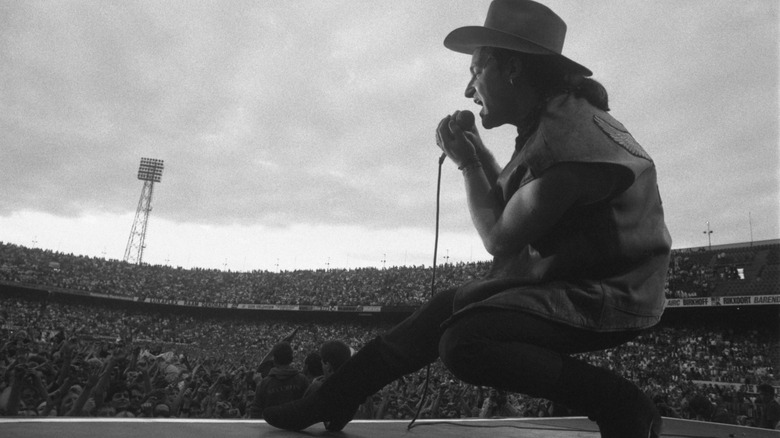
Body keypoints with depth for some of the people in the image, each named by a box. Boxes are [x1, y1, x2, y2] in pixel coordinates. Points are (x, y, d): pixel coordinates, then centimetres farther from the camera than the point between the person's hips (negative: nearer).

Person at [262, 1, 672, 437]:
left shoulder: (568, 134, -24)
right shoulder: (547, 122, 7)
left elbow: (501, 239, -17)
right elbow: (511, 208, 14)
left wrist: (468, 164, -7)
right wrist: (478, 152, 4)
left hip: (607, 294, -9)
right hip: (569, 274, 9)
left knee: (465, 342, -23)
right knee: (444, 310, 7)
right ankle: (332, 401, 19)